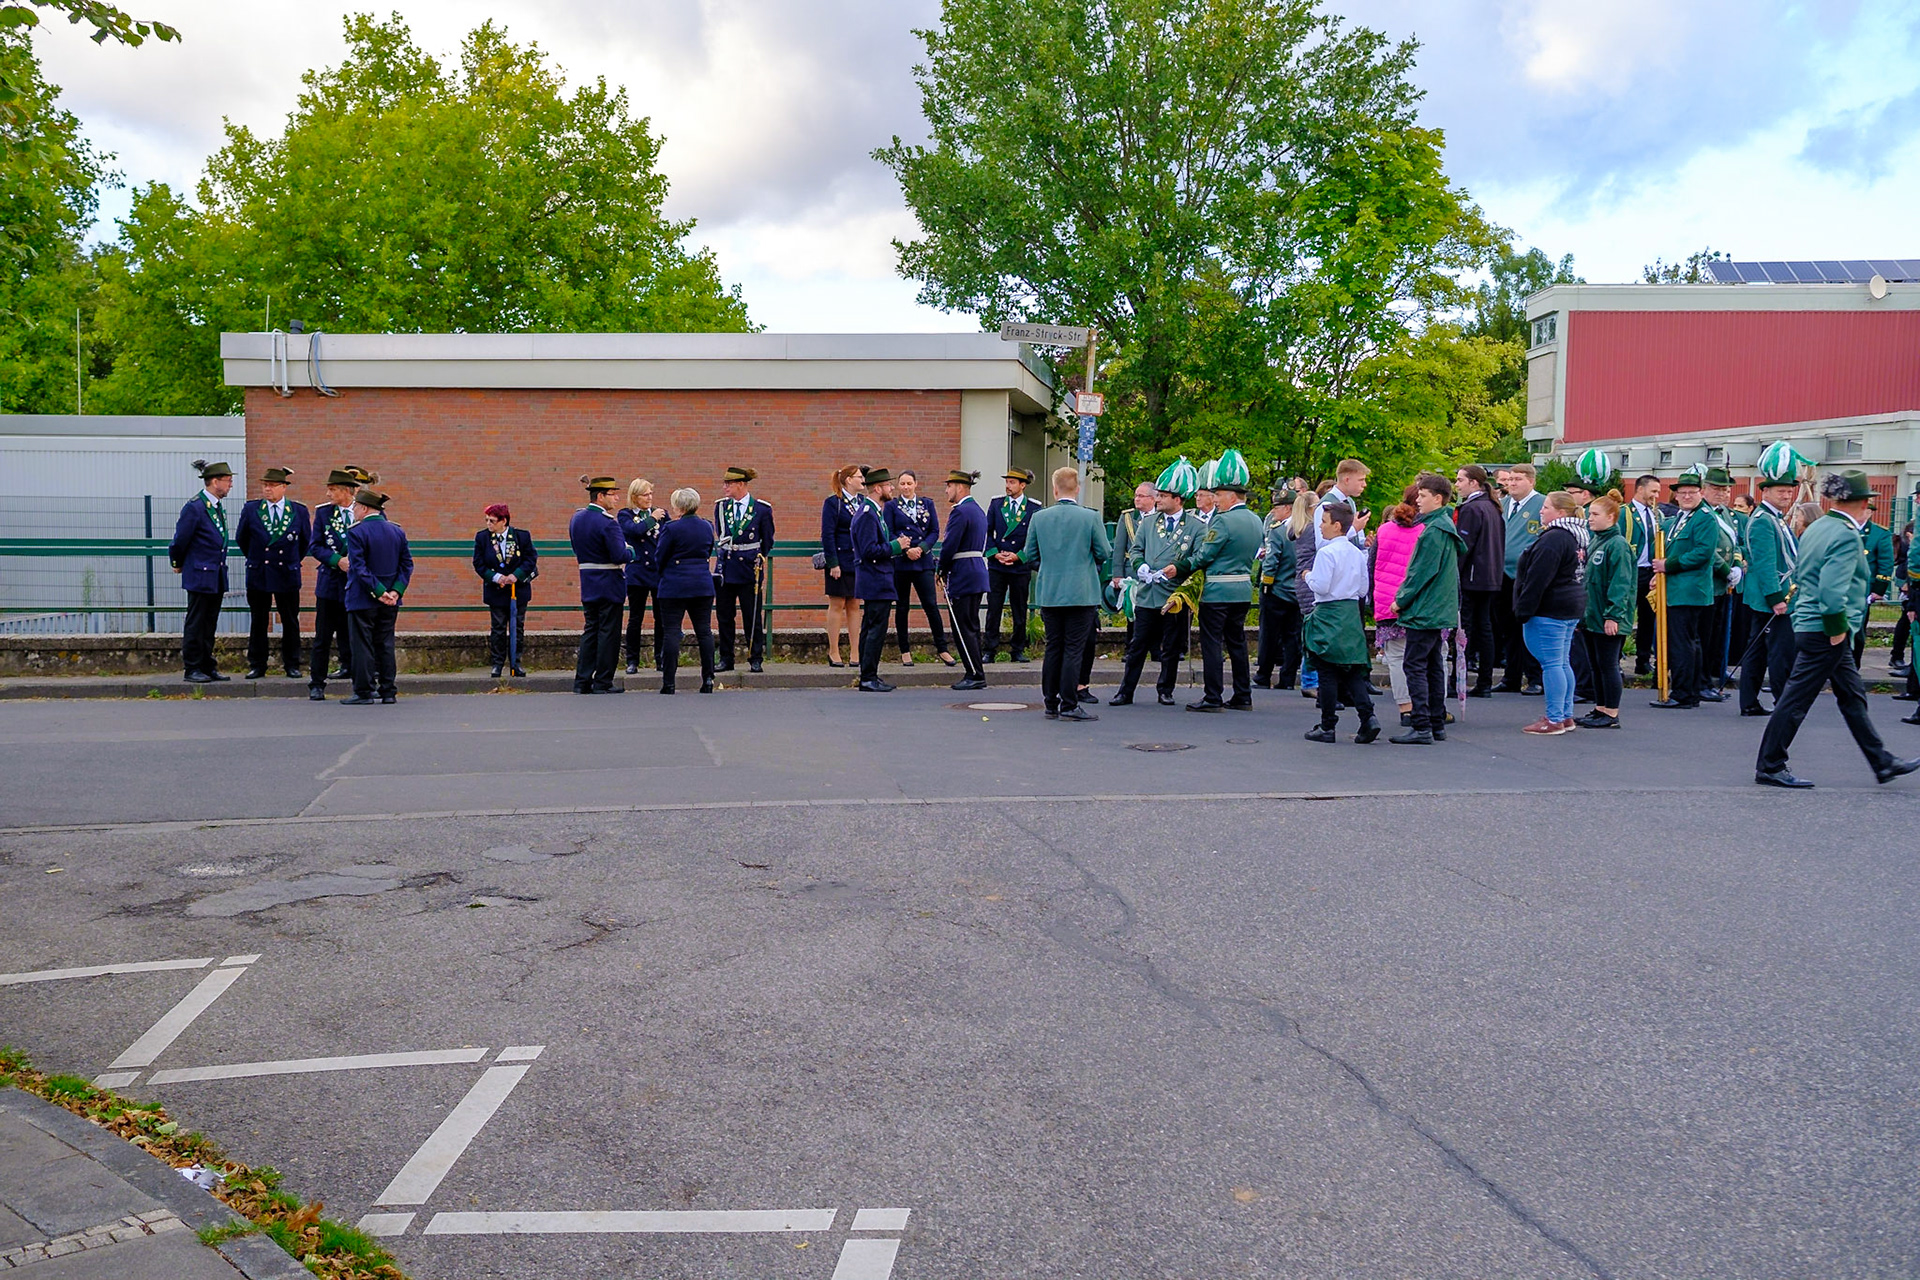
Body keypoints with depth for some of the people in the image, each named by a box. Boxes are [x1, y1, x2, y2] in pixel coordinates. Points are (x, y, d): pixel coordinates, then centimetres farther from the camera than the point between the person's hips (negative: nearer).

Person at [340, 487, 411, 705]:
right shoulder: (397, 531, 6)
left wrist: (378, 592, -15)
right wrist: (396, 590, -4)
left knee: (363, 645, 0)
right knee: (385, 644, 11)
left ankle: (364, 692, 2)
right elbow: (407, 564, 3)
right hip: (390, 602, 6)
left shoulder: (356, 532, -12)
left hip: (362, 599, -6)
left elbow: (359, 567, -18)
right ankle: (388, 691, 12)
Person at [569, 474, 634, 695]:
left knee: (591, 629, 13)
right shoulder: (607, 522, -18)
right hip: (609, 584, -8)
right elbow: (620, 556, -21)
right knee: (609, 631, 0)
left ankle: (582, 681, 12)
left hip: (587, 583, 8)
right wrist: (630, 551, -2)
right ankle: (603, 683, 4)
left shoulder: (576, 518, 7)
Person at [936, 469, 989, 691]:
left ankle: (975, 675, -5)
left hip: (963, 575, -10)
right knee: (971, 626, 12)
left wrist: (943, 570, -4)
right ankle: (975, 675, 14)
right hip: (978, 571, 10)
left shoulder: (960, 512, -14)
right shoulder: (978, 510, 16)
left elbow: (949, 545, -18)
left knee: (963, 627, -6)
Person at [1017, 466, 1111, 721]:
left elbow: (1029, 556, 6)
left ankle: (1051, 704, 16)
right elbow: (1105, 553, -3)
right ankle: (1069, 706, 0)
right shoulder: (1091, 518, -8)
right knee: (1074, 649, 0)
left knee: (1053, 648, 11)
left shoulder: (1038, 518, -1)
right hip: (1082, 593, -3)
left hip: (1048, 593, 3)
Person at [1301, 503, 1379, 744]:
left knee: (1327, 673, 0)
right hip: (1352, 612, 7)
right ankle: (1368, 716, -5)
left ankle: (1327, 726, 5)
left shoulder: (1326, 553, -14)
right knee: (1353, 671, 9)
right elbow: (1363, 589, 11)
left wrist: (1308, 577, 0)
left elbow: (1321, 586, -18)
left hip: (1329, 615, -6)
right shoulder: (1357, 553, 8)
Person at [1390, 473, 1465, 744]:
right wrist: (1404, 597, 17)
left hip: (1425, 610, -10)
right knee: (1433, 664, 13)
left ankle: (1422, 727, -10)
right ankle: (1437, 724, 18)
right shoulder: (1446, 526, 15)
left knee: (1415, 666, -8)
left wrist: (1401, 600, -10)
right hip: (1439, 609, 10)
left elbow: (1423, 571, -18)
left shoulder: (1434, 530, -16)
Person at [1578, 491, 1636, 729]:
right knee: (1595, 665, 14)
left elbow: (1620, 583, -19)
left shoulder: (1617, 544, -14)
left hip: (1608, 620, -9)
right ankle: (1600, 709, 22)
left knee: (1608, 665, -3)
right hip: (1590, 616, 9)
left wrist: (1613, 615, -22)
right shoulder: (1594, 542, 14)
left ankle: (1612, 714, 4)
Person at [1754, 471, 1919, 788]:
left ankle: (1883, 763, 25)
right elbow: (1833, 588, -26)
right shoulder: (1847, 535, -17)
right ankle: (1769, 767, 3)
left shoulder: (1816, 528, 11)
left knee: (1853, 697, 16)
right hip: (1825, 631, -10)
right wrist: (1837, 628, -17)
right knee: (1796, 699, -3)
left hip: (1807, 623, 10)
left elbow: (1799, 575, 18)